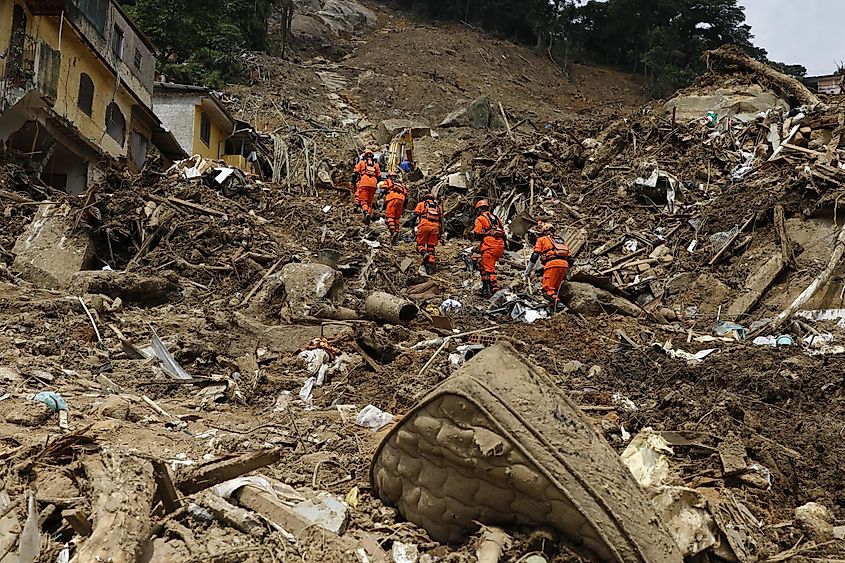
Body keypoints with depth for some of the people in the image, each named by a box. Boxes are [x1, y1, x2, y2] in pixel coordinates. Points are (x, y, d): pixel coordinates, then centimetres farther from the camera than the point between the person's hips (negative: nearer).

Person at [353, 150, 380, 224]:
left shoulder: (361, 162, 15)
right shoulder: (375, 164, 22)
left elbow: (356, 173, 6)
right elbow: (379, 176, 17)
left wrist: (353, 182, 13)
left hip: (364, 183, -3)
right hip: (373, 184, 3)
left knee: (363, 200, -9)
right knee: (370, 201, 10)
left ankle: (366, 213, -33)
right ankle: (369, 214, 0)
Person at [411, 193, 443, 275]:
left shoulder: (421, 204, 21)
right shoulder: (439, 206, 29)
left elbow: (415, 216, 8)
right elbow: (441, 220, 22)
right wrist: (441, 233, 21)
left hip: (424, 225, -3)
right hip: (435, 226, 3)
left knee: (420, 244, 5)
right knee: (431, 247, 9)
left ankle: (425, 253, -26)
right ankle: (431, 264, -4)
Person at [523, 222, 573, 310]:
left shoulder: (542, 239, 19)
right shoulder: (562, 241, 33)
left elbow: (534, 257, 10)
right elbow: (570, 259, 26)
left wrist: (527, 272, 15)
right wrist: (566, 273, 35)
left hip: (553, 263, -5)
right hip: (564, 264, 5)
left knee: (548, 289, -12)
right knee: (555, 289, 14)